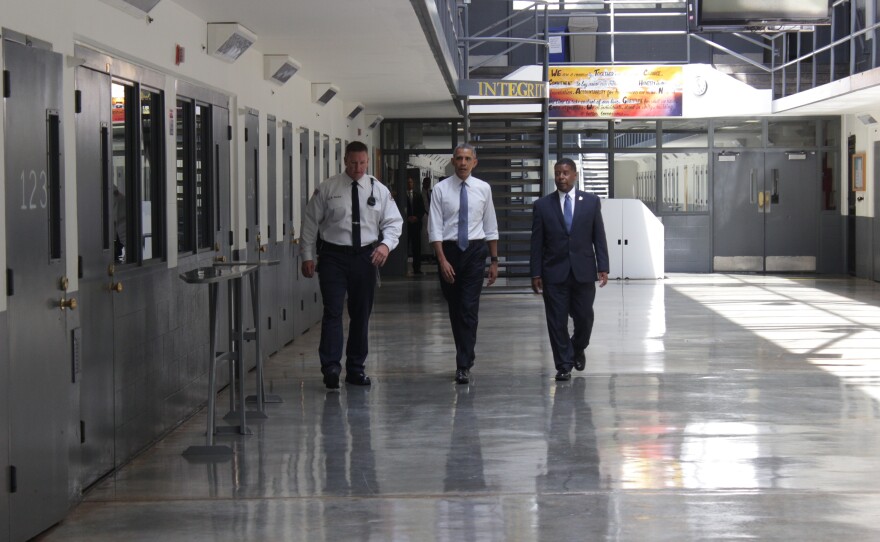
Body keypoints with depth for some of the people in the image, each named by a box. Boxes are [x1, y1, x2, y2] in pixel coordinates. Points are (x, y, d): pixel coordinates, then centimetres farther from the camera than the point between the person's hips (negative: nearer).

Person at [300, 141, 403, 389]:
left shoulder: (379, 190, 5)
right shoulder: (327, 189, -1)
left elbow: (393, 222, 5)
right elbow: (310, 222, 1)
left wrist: (386, 244, -14)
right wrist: (307, 256, -4)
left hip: (366, 256, 3)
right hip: (334, 256, -3)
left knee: (361, 313, 9)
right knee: (333, 312, -11)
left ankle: (356, 368, 18)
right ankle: (331, 367, -15)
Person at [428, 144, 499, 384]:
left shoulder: (483, 189, 3)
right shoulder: (441, 189, -1)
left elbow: (491, 227, 8)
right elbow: (435, 228, -5)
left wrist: (494, 260, 6)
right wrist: (442, 260, -13)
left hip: (475, 250, 0)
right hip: (449, 250, 1)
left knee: (469, 309, -8)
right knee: (454, 309, 10)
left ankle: (464, 366, -10)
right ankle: (465, 357, 26)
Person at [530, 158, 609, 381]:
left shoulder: (591, 202, 5)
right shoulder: (542, 205, 3)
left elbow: (599, 237, 5)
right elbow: (537, 243, 2)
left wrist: (602, 267, -2)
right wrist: (536, 273, -2)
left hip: (584, 271, 1)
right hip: (554, 273, 0)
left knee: (584, 317, 6)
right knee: (557, 321, 0)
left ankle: (577, 349, 35)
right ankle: (563, 365, 9)